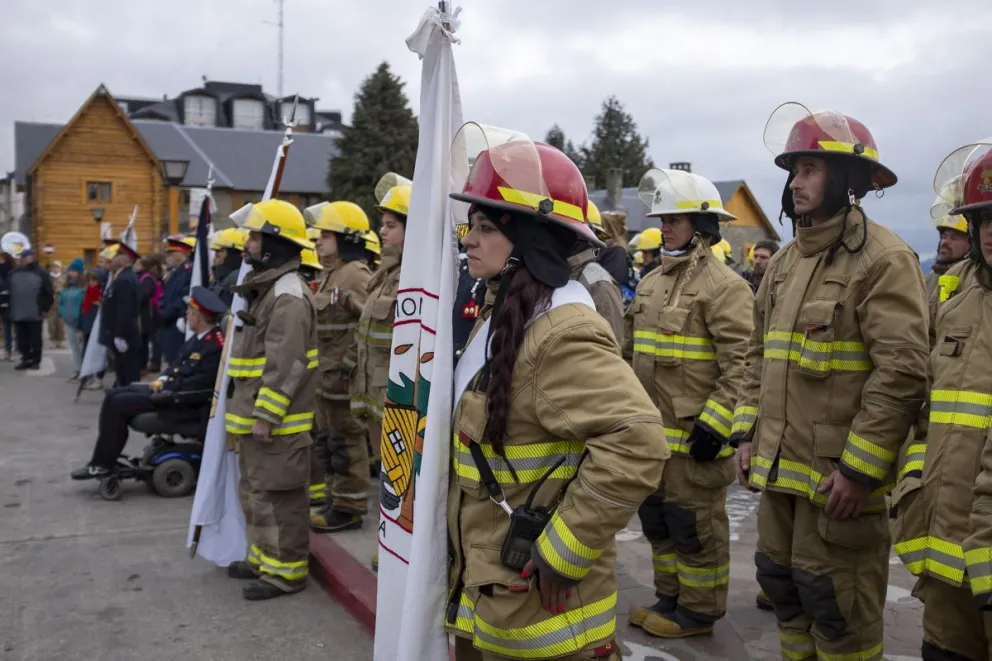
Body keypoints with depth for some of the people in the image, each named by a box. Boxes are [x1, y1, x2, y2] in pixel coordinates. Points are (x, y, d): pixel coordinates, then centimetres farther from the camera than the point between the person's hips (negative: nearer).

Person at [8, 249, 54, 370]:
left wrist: (45, 309, -5)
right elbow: (8, 291, 16)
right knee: (22, 339, 10)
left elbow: (49, 293, -3)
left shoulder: (41, 273, -3)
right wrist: (10, 309, 11)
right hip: (18, 313, 5)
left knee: (35, 339, 3)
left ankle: (36, 361, 11)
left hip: (35, 313, -4)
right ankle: (26, 359, 19)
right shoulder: (14, 273, 9)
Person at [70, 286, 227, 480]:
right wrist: (161, 380, 2)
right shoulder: (199, 337, 10)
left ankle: (103, 464, -2)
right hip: (168, 388, 10)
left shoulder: (216, 345, -22)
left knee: (118, 403, -14)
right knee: (114, 395, 6)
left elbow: (199, 384, -25)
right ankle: (103, 459, 8)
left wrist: (165, 387, -15)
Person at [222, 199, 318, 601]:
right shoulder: (265, 289, 17)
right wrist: (247, 412, 23)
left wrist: (265, 415, -25)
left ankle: (287, 570, 6)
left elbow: (285, 365, -25)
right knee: (255, 491, 20)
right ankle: (263, 557, 32)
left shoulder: (288, 296, -19)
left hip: (275, 420, -11)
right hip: (254, 413, 11)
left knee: (277, 495, -3)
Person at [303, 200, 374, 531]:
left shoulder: (356, 275, -16)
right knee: (330, 439, 18)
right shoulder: (330, 274, 16)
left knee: (346, 440, -1)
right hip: (325, 375, 10)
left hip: (344, 377, -10)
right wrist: (319, 368, 18)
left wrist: (348, 365, -23)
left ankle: (349, 507, 9)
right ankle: (335, 498, 30)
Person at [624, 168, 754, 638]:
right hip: (651, 429, 9)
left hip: (693, 434, -9)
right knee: (656, 518, 18)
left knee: (695, 524, 4)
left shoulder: (722, 285, -13)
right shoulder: (651, 283, 13)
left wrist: (715, 421, -22)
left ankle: (699, 610, 19)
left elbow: (743, 363, -19)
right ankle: (669, 597, 33)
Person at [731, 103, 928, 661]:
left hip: (838, 475, -7)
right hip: (780, 468, 8)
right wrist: (747, 432, 10)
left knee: (837, 604, 5)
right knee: (783, 584, 19)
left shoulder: (884, 258, -12)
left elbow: (902, 372, -18)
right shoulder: (785, 262, 13)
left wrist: (859, 468, -20)